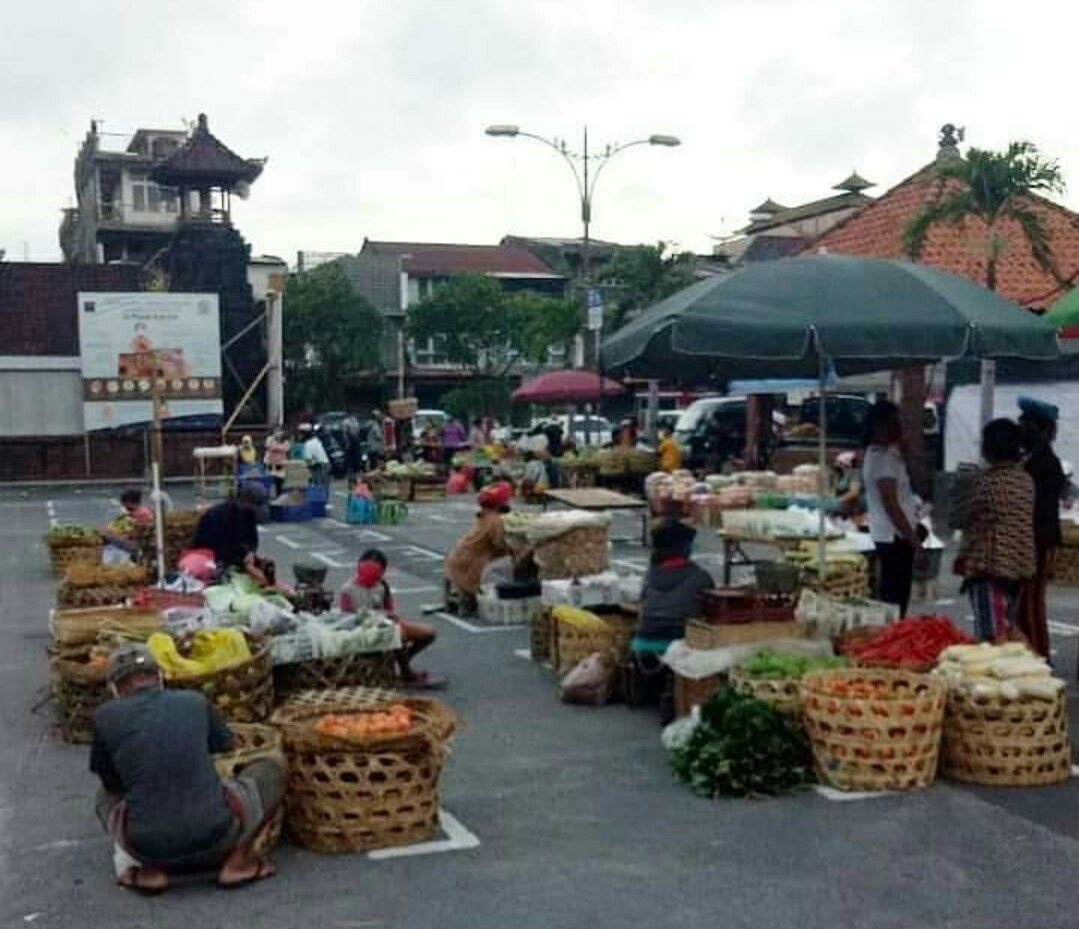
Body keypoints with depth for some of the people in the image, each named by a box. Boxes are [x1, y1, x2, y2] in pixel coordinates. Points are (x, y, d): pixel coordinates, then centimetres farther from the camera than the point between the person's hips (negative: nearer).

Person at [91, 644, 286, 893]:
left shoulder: (106, 716, 2)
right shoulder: (195, 702, 6)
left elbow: (112, 783, 15)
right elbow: (225, 745, 24)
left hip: (150, 849, 1)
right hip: (215, 839, -1)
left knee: (106, 797, 34)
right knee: (275, 763, 22)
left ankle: (149, 869, 11)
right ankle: (239, 859, 9)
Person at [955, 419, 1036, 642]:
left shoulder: (989, 480, -14)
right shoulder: (1026, 479, 10)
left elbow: (977, 526, -11)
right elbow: (1027, 524, 15)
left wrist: (962, 558, 1)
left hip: (990, 565, -8)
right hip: (1020, 564, 8)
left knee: (992, 634, -7)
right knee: (1007, 630, 17)